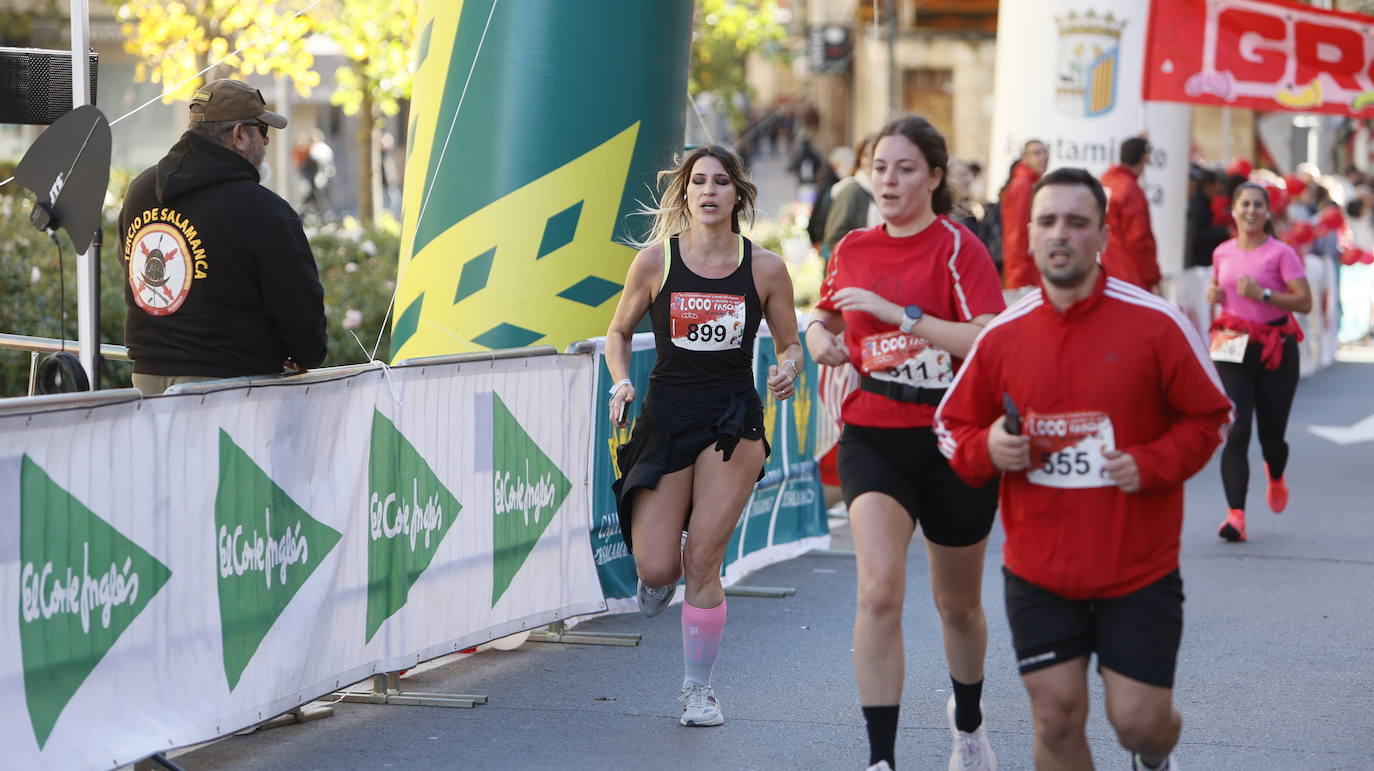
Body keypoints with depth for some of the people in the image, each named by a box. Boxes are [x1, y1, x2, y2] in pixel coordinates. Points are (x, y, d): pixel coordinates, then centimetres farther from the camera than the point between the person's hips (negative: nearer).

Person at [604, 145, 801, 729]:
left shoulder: (765, 268, -1)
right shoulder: (655, 260, -2)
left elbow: (790, 344, 10)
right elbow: (619, 332, 11)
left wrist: (788, 369, -13)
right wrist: (620, 382, -7)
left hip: (733, 422, -1)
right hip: (665, 416, 1)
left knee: (703, 561, -3)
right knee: (655, 568, -6)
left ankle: (698, 689, 14)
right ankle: (662, 578, 34)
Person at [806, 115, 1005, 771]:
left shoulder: (958, 248, -8)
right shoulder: (852, 250, 6)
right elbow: (821, 321, 25)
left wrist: (899, 312, -24)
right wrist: (821, 341, 2)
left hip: (953, 443, -2)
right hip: (872, 439, 2)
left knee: (958, 603, 15)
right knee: (879, 589, -20)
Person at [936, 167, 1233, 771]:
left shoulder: (1156, 324, -8)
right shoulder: (1002, 335, 0)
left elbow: (1210, 416, 1)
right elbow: (951, 426, 10)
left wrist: (1154, 462, -16)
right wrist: (987, 449, -13)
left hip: (1140, 568, -2)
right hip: (1039, 570, 2)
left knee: (1139, 719, -1)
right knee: (1057, 720, 1)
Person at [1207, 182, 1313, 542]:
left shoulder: (1281, 253, -6)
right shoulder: (1222, 253, 8)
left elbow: (1305, 302, -13)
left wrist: (1262, 293, -22)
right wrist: (1213, 293, 5)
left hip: (1275, 350, -2)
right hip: (1233, 349, 2)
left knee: (1271, 434, 6)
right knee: (1237, 431, -12)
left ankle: (1275, 477, 44)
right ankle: (1235, 514, -18)